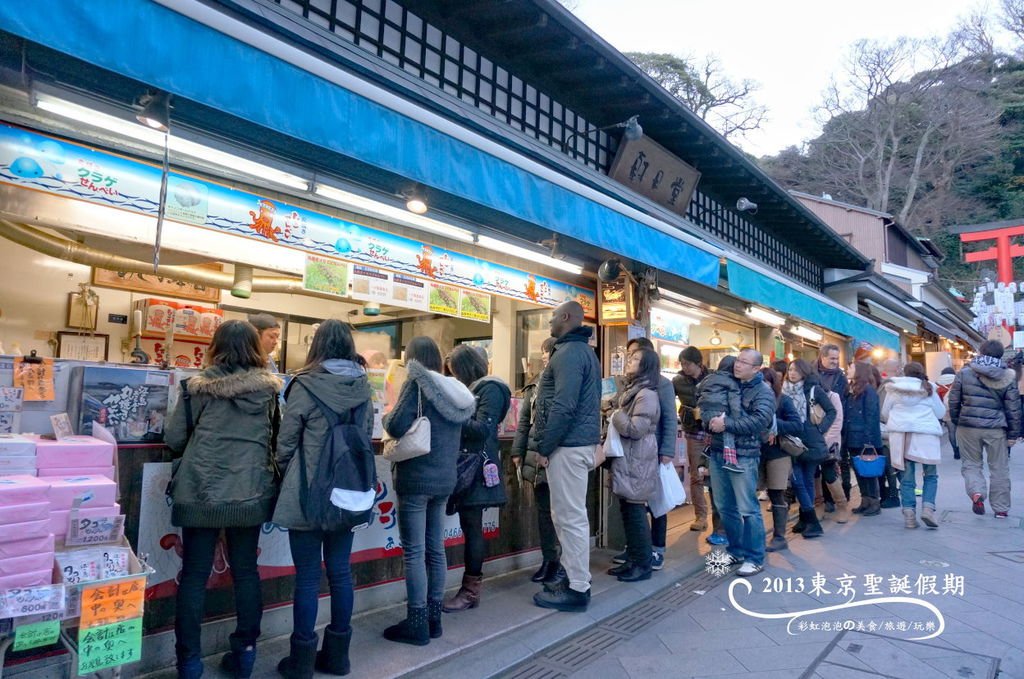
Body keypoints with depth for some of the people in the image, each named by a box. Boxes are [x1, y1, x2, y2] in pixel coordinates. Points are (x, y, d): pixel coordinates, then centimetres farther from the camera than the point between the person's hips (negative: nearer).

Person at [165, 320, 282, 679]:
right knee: (246, 571, 14)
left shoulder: (199, 386, -5)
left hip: (201, 491, -2)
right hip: (250, 492, 2)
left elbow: (173, 438, 0)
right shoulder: (269, 388, -1)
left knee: (194, 576, 10)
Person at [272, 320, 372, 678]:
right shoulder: (363, 387, 2)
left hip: (309, 492, -4)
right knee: (340, 571, 13)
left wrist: (287, 477, 11)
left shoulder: (305, 385, -12)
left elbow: (286, 442, -6)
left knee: (308, 575, 5)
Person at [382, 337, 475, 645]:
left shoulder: (417, 383, -12)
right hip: (444, 479, 7)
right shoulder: (455, 389, 8)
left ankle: (417, 623, 7)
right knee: (435, 549, 14)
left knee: (414, 552, 1)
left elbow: (397, 427, -20)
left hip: (416, 479, -7)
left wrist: (386, 418, 1)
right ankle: (433, 617, 22)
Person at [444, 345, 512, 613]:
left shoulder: (490, 389, -8)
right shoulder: (473, 389, 17)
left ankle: (471, 590, 4)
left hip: (477, 468, -8)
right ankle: (471, 586, 15)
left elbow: (482, 428, -16)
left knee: (472, 526, -4)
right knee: (470, 526, 9)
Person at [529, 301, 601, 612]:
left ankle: (577, 589, 5)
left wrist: (544, 447, -14)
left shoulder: (569, 353, -14)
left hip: (567, 445, -11)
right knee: (569, 515, 17)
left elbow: (563, 407, -22)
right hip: (580, 442, 11)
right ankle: (574, 576, 26)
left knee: (570, 517, -4)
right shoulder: (584, 351, 19)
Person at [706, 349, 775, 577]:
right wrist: (711, 422, 0)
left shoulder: (763, 392, -6)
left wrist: (726, 424, -22)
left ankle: (755, 558, 11)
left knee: (748, 509, -1)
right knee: (725, 506, 14)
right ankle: (736, 550, 29)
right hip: (717, 453, 7)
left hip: (743, 457, -6)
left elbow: (760, 421, -21)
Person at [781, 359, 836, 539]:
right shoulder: (785, 390, 4)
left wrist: (821, 428, -7)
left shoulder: (814, 390, -4)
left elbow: (831, 411, 2)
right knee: (797, 482, -1)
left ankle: (805, 519, 15)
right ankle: (811, 522, 9)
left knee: (808, 481, 7)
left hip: (811, 442, -2)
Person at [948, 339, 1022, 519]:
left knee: (971, 463, 13)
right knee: (999, 468, 12)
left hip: (968, 426, 0)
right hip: (996, 428, 0)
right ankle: (1001, 509, 17)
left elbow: (953, 400, 1)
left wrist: (955, 420, 15)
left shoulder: (965, 373, -3)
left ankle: (976, 492, -13)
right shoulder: (1008, 377, -1)